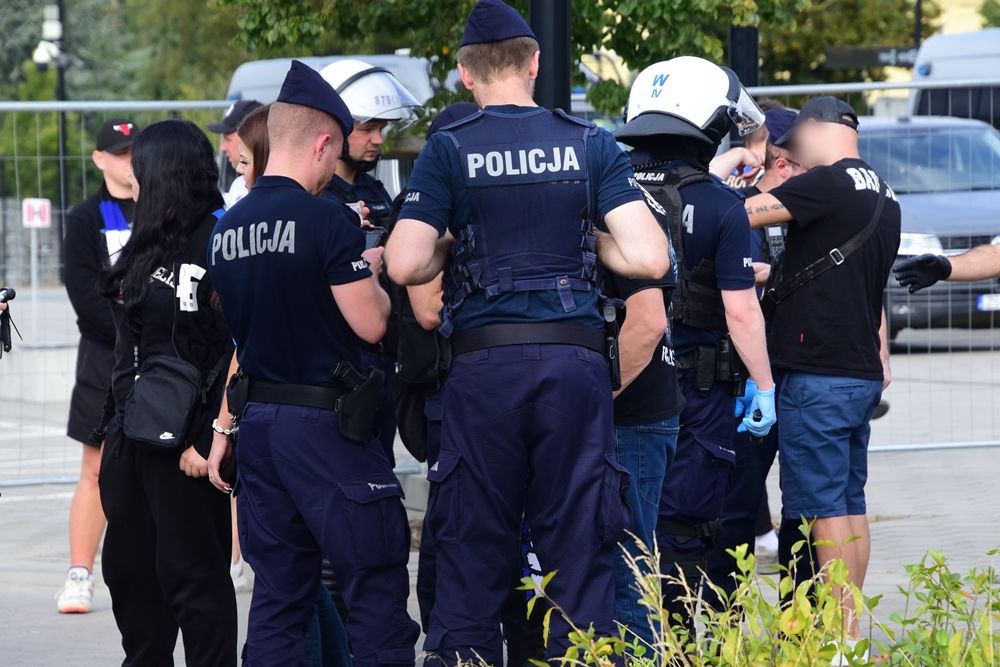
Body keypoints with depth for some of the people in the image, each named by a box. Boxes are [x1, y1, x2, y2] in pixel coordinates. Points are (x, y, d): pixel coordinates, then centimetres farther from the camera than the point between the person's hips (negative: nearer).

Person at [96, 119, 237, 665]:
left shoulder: (215, 245, -13)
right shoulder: (149, 246, 14)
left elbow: (235, 353, -18)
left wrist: (210, 439, -21)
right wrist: (119, 426, 15)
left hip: (182, 441, -9)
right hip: (132, 433, 9)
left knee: (192, 573, -4)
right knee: (128, 568, 13)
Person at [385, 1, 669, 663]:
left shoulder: (449, 150, 1)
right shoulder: (591, 144, 5)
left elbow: (404, 266, -8)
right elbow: (649, 259, -4)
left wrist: (449, 246, 12)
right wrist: (587, 239, 14)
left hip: (484, 363, -1)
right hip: (576, 359, 1)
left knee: (473, 556, 6)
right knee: (581, 549, 4)